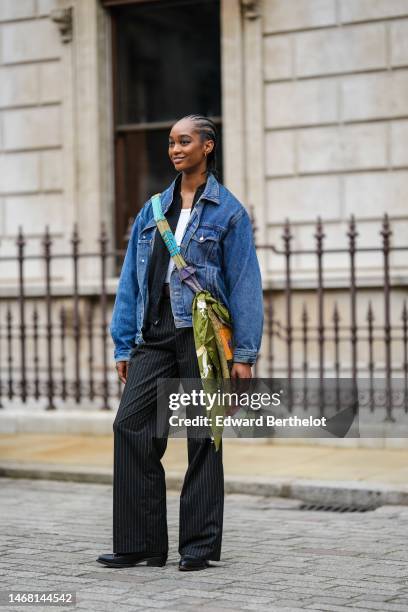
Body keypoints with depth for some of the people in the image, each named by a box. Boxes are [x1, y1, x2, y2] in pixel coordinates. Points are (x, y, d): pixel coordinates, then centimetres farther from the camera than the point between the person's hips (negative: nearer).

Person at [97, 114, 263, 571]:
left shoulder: (228, 211, 1)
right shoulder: (153, 210, 15)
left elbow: (245, 284, -3)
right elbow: (131, 281, 15)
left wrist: (243, 354, -9)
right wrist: (124, 345, 10)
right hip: (155, 334, 4)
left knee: (203, 438, 1)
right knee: (130, 424, -7)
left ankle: (200, 546, 11)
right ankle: (140, 542, 1)